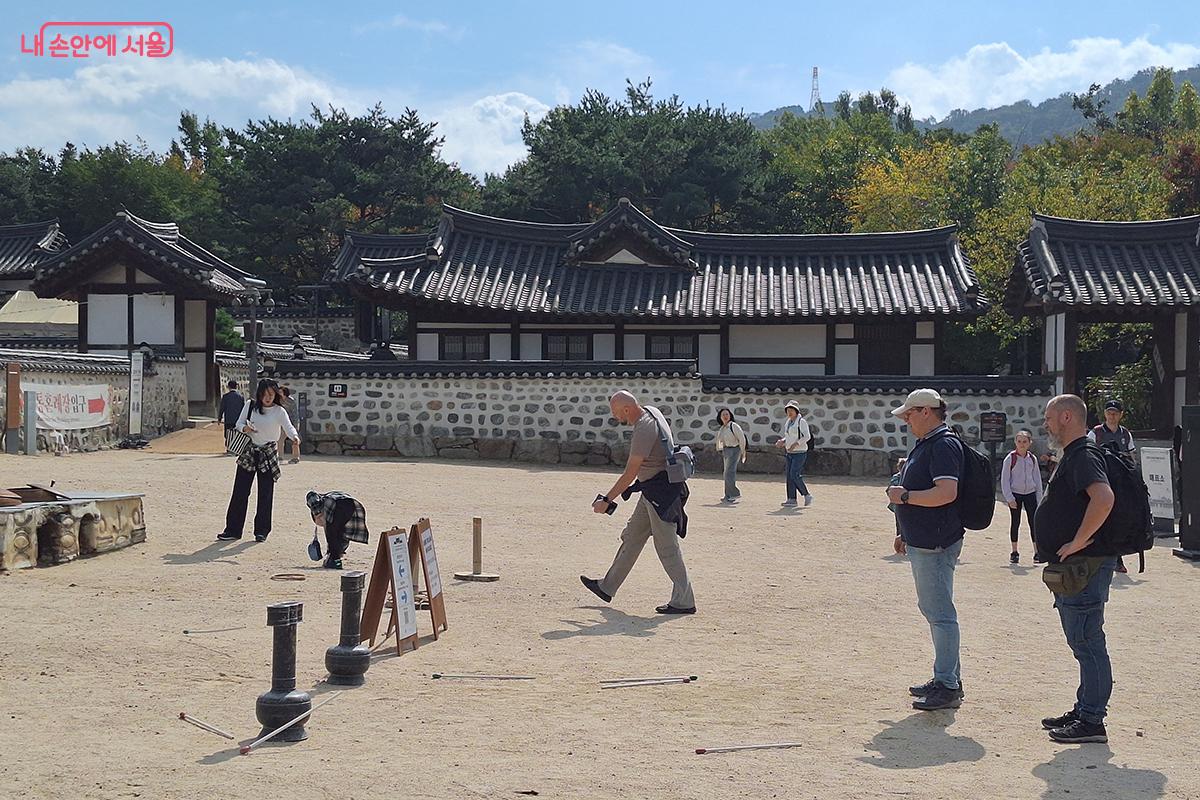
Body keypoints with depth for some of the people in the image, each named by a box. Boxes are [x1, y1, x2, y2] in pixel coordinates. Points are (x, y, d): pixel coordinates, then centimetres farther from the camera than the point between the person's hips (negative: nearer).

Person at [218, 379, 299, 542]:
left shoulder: (279, 412, -8)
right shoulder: (250, 405, 0)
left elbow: (288, 427, -21)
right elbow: (239, 423, 6)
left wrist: (295, 437, -43)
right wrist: (245, 428, -18)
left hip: (268, 454, -2)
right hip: (249, 452, 2)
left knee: (265, 495, 0)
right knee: (240, 492, 3)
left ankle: (261, 531, 12)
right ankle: (233, 530, 10)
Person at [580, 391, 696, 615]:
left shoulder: (644, 430, -25)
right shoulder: (651, 411, 4)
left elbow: (630, 474, -22)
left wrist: (607, 500, -15)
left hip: (660, 492, -10)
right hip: (652, 491, 10)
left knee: (667, 546, -5)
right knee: (632, 537, 16)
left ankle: (683, 601, 1)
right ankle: (607, 587, 25)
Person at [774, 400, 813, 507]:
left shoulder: (801, 422, -10)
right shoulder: (788, 423, 14)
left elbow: (807, 436, -18)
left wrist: (796, 444, -27)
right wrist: (782, 442, 4)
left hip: (799, 453, -8)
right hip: (789, 453, 8)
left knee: (794, 475, -15)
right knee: (789, 475, 4)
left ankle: (807, 496, -2)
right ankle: (792, 499, 7)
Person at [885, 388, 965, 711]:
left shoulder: (944, 445, -16)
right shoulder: (925, 444, 17)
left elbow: (946, 492, -28)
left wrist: (904, 495, -17)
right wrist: (905, 533, 24)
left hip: (936, 545, -11)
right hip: (923, 542, 11)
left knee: (940, 613, -7)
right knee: (932, 609, 16)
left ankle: (948, 687, -3)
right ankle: (947, 678, 25)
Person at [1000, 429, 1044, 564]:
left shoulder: (1032, 459, 5)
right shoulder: (1010, 458, -5)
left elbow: (1038, 479, 11)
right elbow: (1004, 480, -4)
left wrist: (1039, 498, 8)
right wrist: (1009, 498, -10)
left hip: (1030, 494, 2)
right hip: (1015, 494, -2)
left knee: (1034, 522, -1)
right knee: (1015, 523, 4)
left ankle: (1037, 552, 3)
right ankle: (1014, 552, 13)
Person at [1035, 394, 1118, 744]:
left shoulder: (1084, 456, -16)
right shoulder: (1072, 456, 17)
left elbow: (1104, 498, -34)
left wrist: (1078, 542, -27)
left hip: (1085, 564, -11)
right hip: (1073, 567, 11)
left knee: (1087, 641, -6)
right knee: (1082, 641, 17)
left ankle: (1091, 721, -2)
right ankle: (1084, 711, 26)